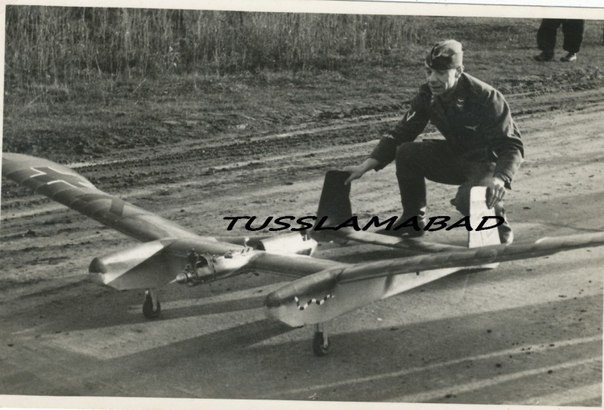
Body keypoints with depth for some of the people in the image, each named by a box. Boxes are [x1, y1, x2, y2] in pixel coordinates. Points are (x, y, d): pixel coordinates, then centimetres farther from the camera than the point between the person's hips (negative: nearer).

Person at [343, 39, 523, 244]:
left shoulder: (485, 98, -27)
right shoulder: (427, 95, -10)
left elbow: (512, 146, -28)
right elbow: (400, 134, -4)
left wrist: (500, 178, -48)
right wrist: (365, 166, -14)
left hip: (489, 161, -6)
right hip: (456, 156, 6)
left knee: (468, 200, -35)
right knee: (406, 153, -15)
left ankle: (499, 224, -1)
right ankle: (413, 220, 1)